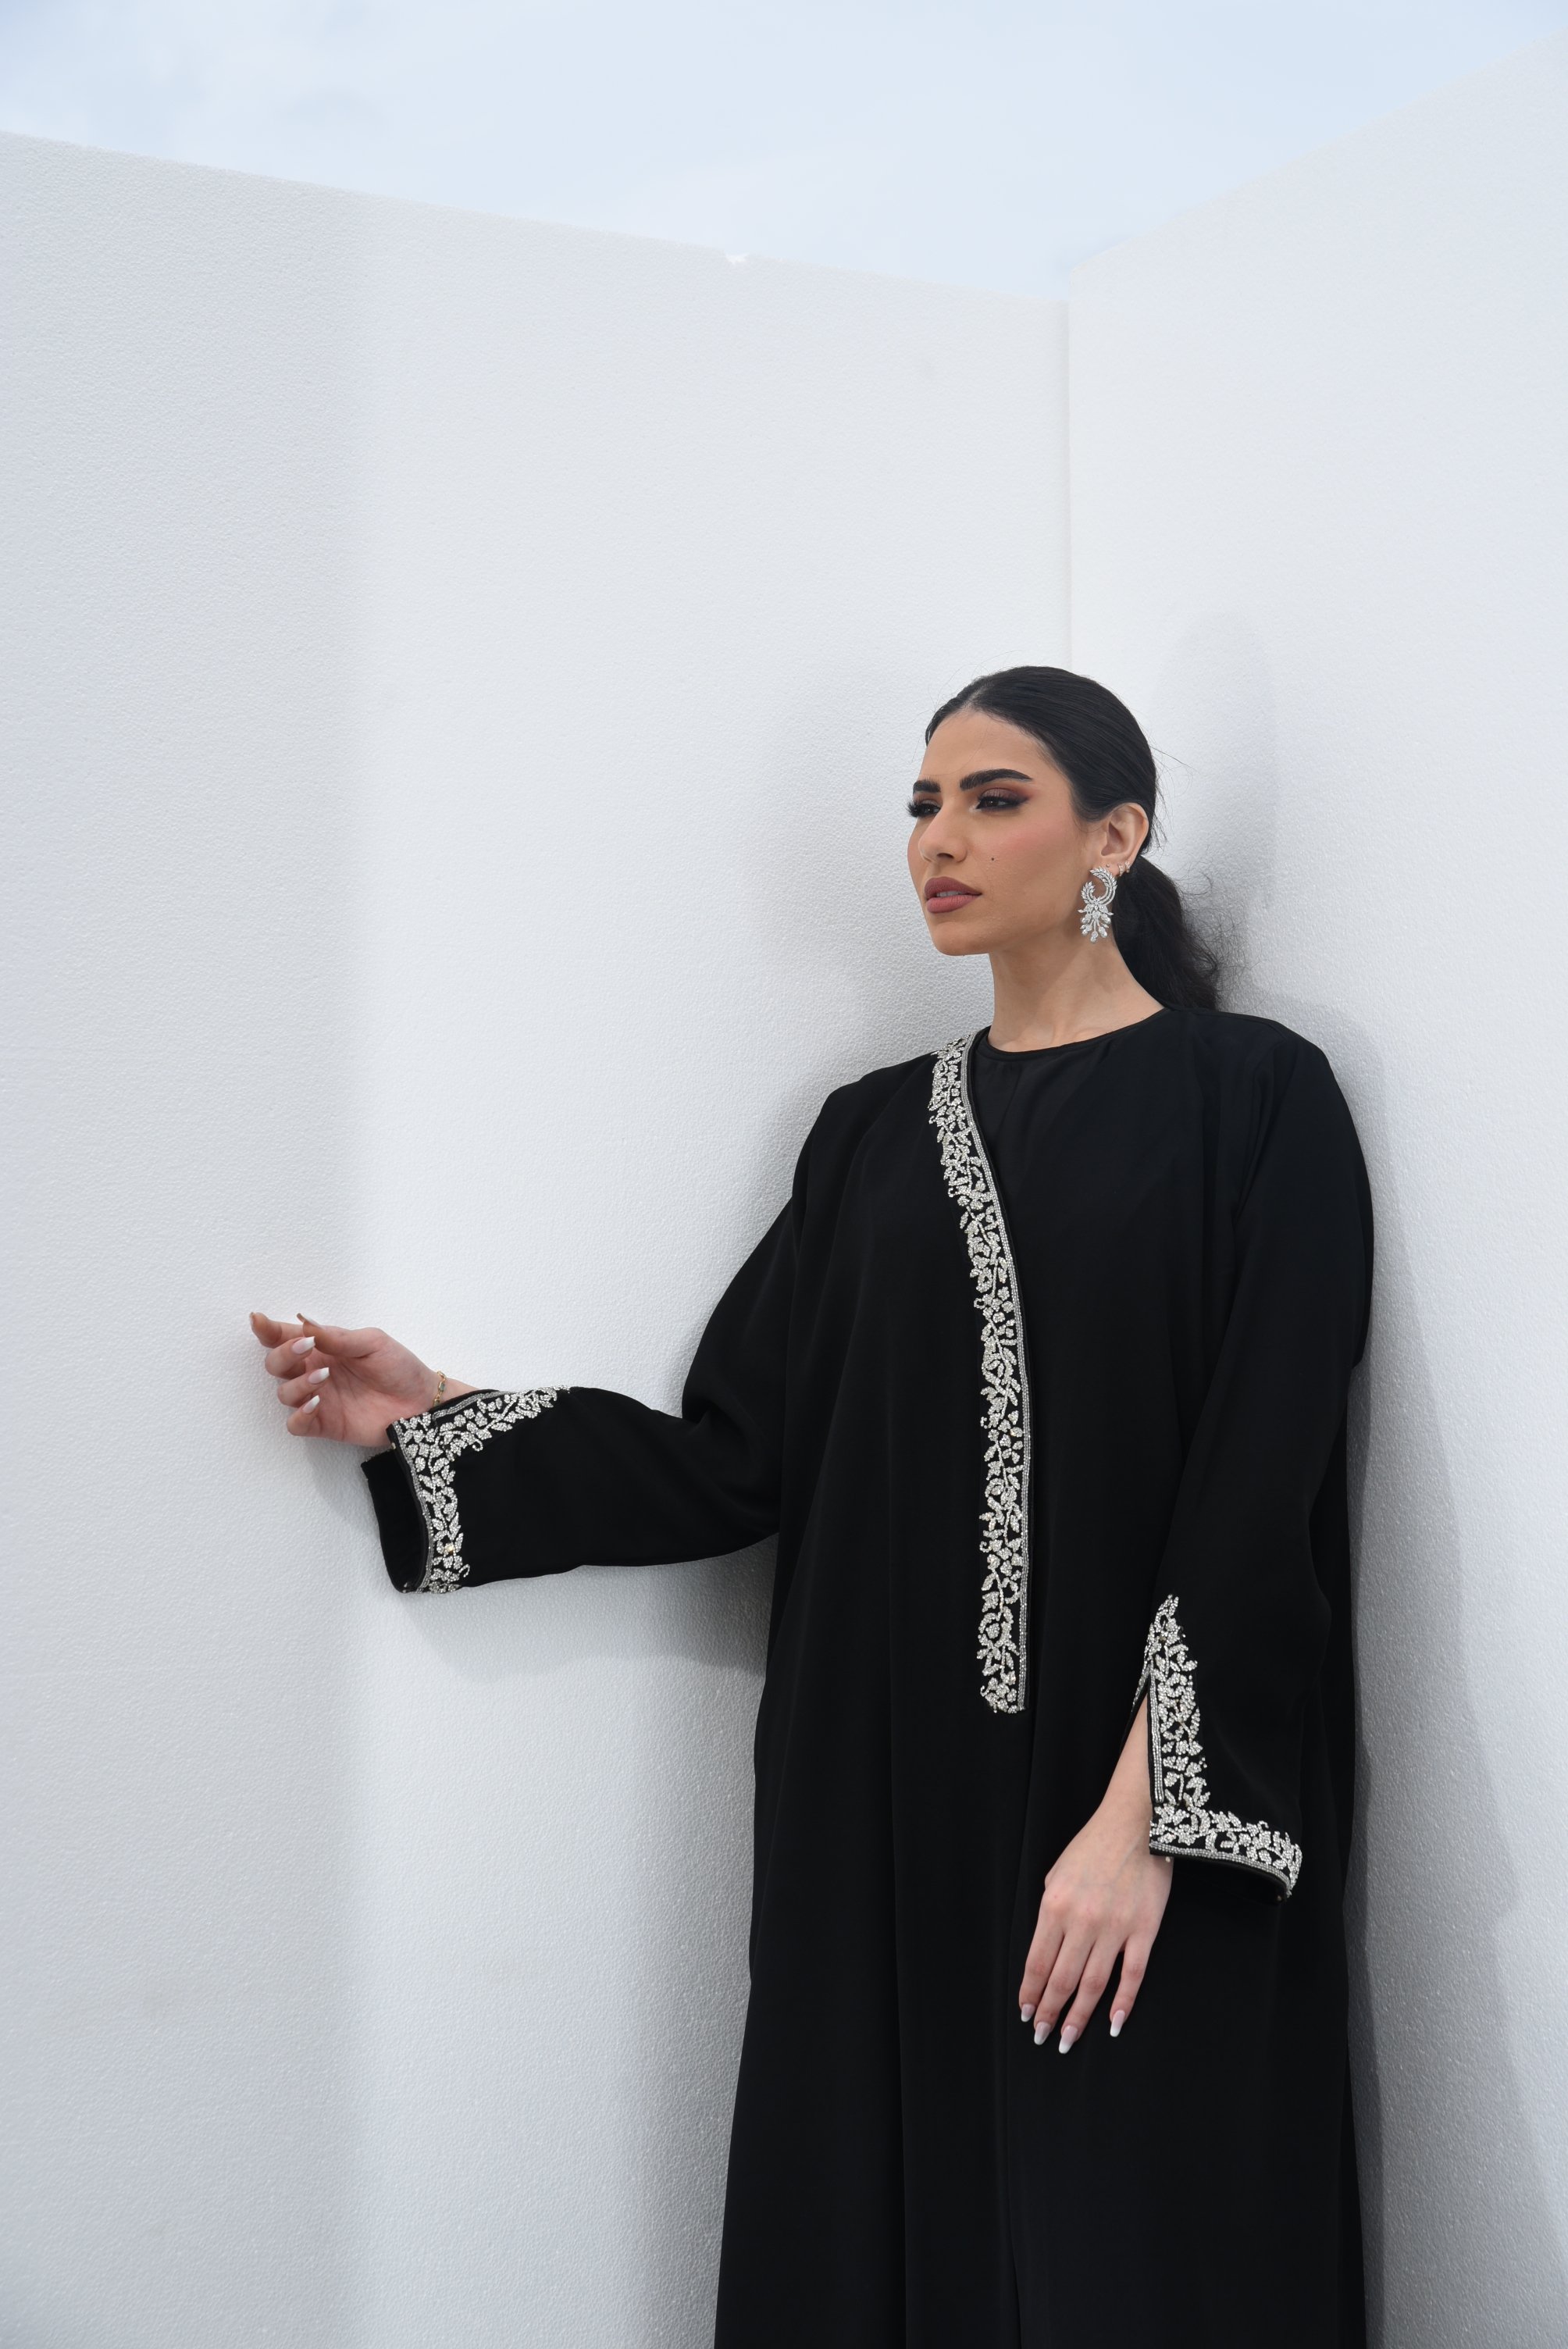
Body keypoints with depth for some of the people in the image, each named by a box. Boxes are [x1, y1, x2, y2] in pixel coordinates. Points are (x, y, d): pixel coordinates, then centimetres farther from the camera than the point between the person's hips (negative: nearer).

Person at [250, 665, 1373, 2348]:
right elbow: (737, 1458, 8)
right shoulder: (876, 1133, 13)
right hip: (886, 1802, 4)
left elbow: (1260, 1487, -11)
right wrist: (433, 1420, 4)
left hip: (1150, 1813, -4)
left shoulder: (1251, 1101, -3)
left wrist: (1146, 1812, -18)